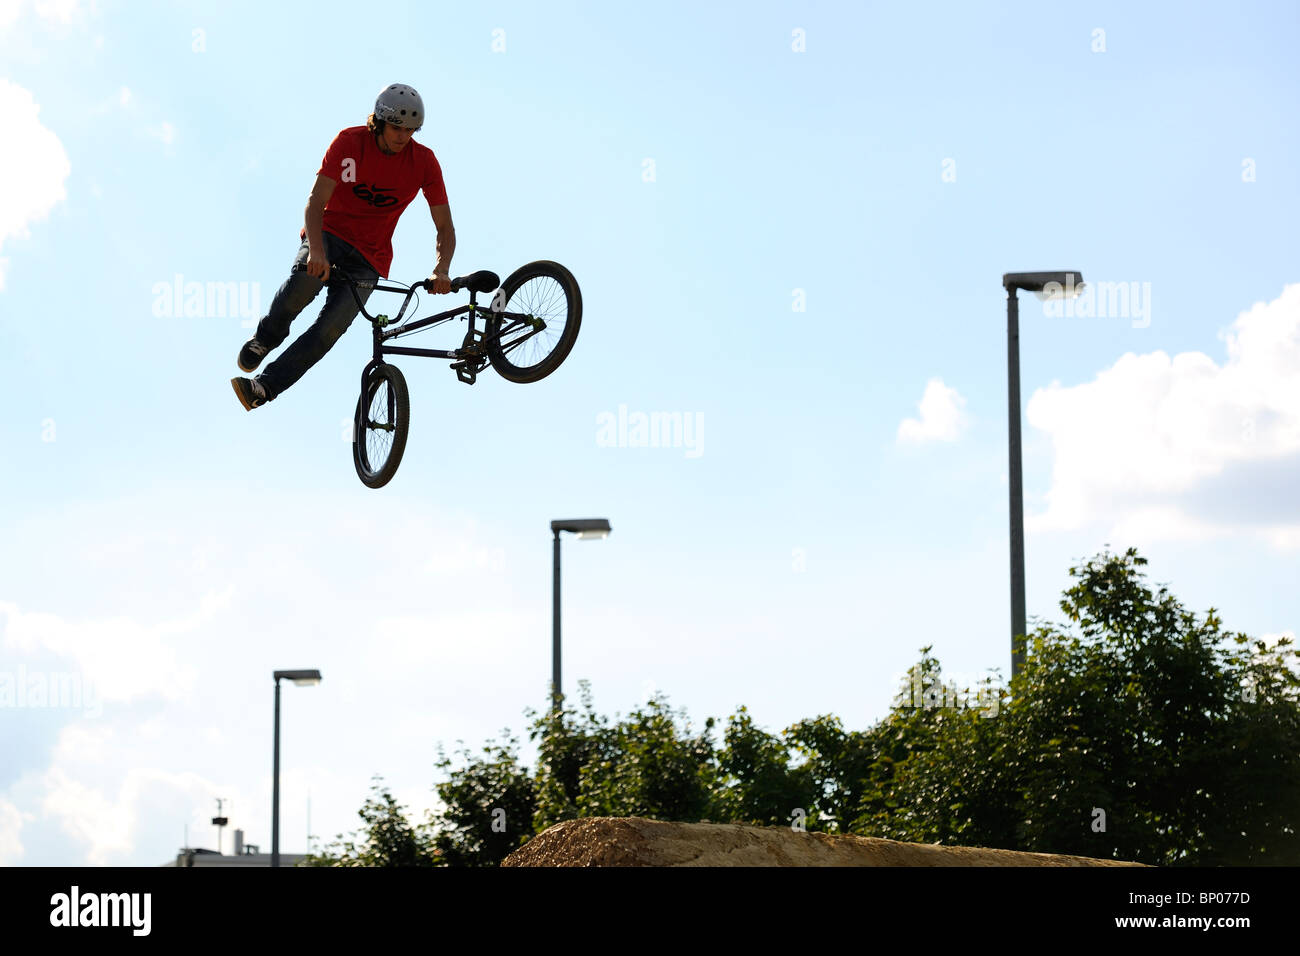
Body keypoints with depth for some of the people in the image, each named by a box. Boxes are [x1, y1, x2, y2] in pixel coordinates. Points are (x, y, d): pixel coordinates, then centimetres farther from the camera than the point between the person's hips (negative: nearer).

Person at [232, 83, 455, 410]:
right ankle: (265, 339, -6)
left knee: (331, 328, -20)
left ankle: (263, 388, -19)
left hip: (368, 257, 1)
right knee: (305, 279, -34)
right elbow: (316, 201, -20)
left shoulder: (424, 161, -9)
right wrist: (317, 251, -38)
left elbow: (445, 227, -5)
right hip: (330, 232, -1)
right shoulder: (350, 142, -13)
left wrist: (441, 270, -25)